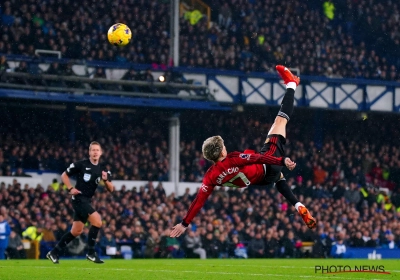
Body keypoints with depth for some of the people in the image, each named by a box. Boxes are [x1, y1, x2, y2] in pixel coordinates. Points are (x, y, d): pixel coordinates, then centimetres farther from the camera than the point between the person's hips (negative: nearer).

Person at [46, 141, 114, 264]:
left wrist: (106, 180, -13)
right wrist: (70, 189, -10)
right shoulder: (81, 164, -8)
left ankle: (54, 253, 22)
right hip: (79, 198, -7)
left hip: (87, 201, 7)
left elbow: (111, 189, 6)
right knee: (97, 222, -20)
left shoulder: (103, 169, 7)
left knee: (76, 231, 11)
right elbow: (64, 175, 2)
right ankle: (91, 253, -10)